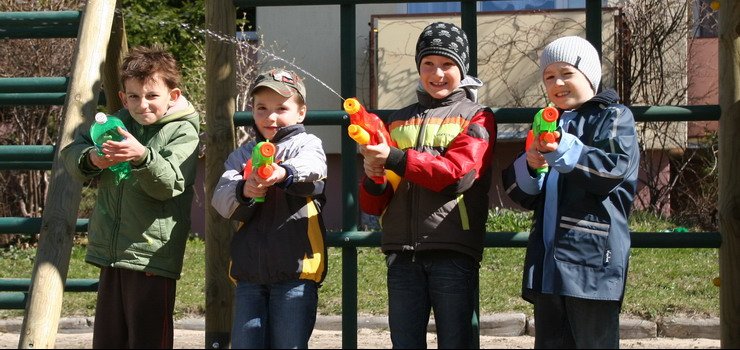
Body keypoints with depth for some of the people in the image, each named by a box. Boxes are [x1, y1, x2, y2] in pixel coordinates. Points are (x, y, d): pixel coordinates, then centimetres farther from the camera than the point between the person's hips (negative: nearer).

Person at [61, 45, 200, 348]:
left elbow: (169, 184, -20)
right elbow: (71, 151, 12)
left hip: (152, 257, -6)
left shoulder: (183, 132, -6)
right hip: (110, 254, 7)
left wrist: (143, 156, -39)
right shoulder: (119, 123, 13)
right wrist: (91, 158, -11)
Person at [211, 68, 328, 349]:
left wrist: (283, 172, -44)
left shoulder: (307, 144, 4)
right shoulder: (242, 155, 15)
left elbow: (313, 166, -22)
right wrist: (244, 192, -24)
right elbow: (221, 201, -1)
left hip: (295, 268, -4)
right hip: (249, 272, 4)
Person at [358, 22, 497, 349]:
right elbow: (373, 204, 15)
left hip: (453, 250, -3)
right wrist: (373, 178, -8)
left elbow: (458, 173, -12)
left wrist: (394, 158, -19)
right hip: (403, 251, 4)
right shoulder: (399, 121, 18)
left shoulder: (477, 117, 7)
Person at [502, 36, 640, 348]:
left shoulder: (614, 116, 4)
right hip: (548, 263, 6)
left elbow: (613, 167, -14)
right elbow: (521, 193, 15)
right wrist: (529, 166, -7)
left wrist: (564, 150, -26)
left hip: (592, 260, -6)